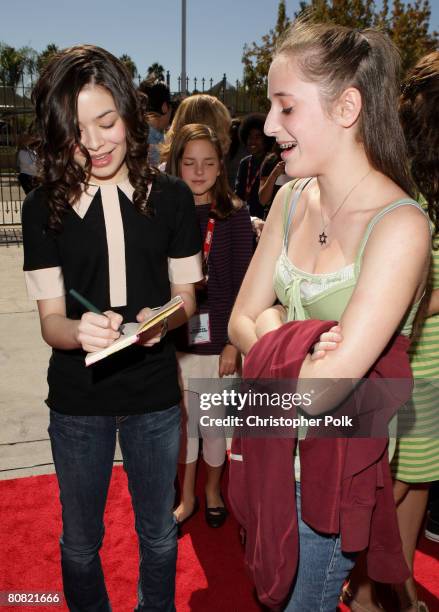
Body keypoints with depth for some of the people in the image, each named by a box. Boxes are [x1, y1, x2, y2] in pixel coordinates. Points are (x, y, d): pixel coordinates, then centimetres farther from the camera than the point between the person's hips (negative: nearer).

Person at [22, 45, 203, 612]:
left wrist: (162, 320, -23)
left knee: (158, 535, 21)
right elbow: (50, 320, -8)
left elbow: (186, 297, 0)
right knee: (80, 543, 19)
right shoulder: (43, 207, -7)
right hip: (77, 399, 0)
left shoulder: (171, 197, -6)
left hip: (155, 395, 1)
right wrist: (80, 331, -31)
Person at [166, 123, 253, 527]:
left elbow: (242, 284, -6)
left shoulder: (234, 215, -6)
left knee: (214, 422, 11)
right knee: (181, 420, 15)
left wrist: (233, 343, -9)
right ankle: (187, 496, 36)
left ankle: (212, 490, 38)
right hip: (175, 338, 2)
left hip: (218, 337, -2)